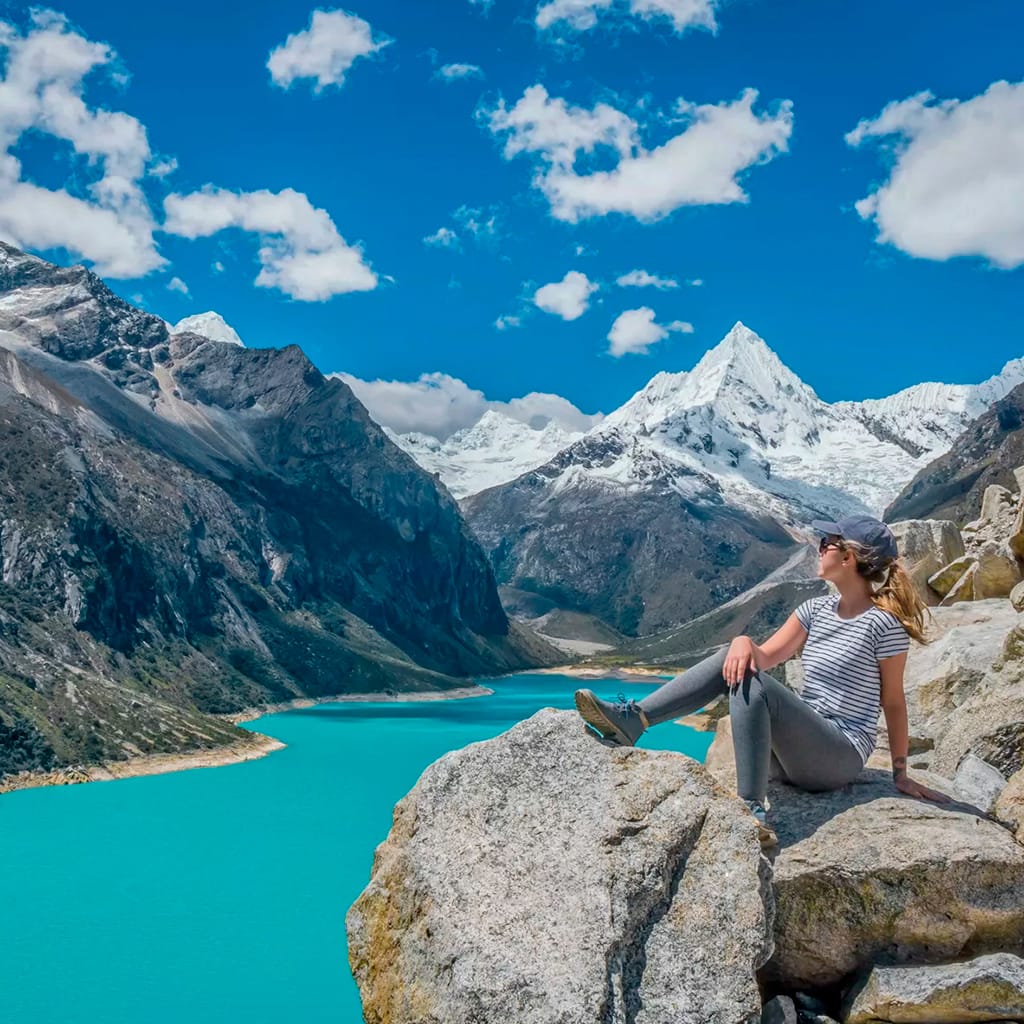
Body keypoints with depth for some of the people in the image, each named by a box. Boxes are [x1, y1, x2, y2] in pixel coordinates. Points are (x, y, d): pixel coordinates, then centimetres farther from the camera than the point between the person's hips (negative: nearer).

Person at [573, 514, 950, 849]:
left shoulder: (884, 623, -11)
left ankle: (753, 813, -33)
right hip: (795, 748, 7)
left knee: (753, 685, -29)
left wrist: (901, 775, -2)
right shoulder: (817, 609, 10)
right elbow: (767, 656, 2)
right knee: (734, 663, -9)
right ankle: (632, 719, -17)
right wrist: (744, 642, -20)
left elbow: (893, 702, -6)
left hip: (841, 758, -7)